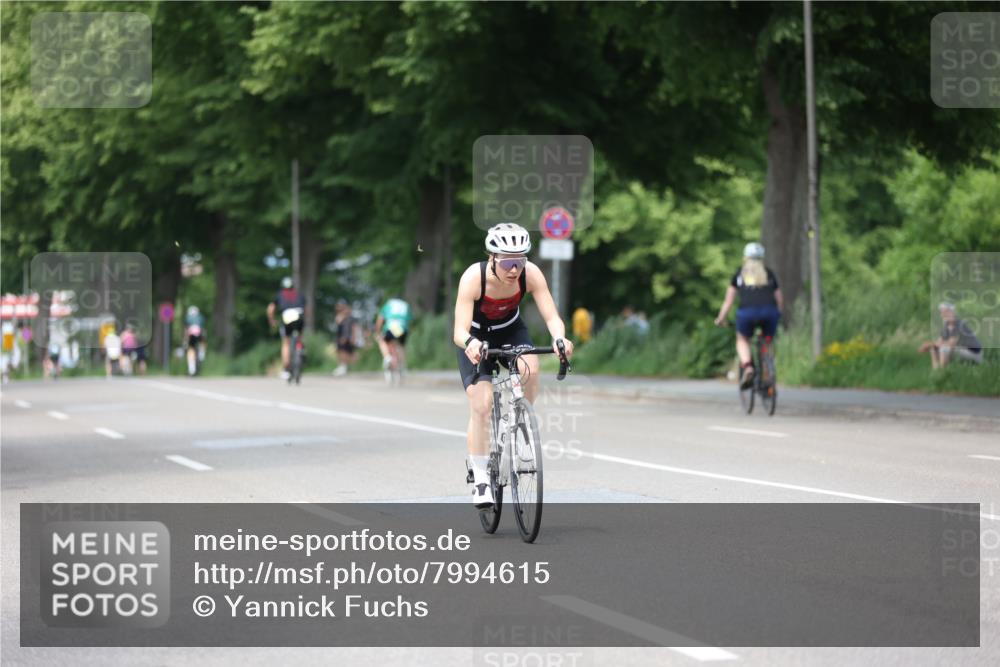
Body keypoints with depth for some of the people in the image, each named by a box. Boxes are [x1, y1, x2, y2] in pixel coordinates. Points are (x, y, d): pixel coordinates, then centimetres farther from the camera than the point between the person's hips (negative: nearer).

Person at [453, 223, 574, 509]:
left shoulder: (531, 274, -27)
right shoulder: (474, 277, -34)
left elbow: (551, 316, -29)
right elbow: (459, 331, -38)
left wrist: (559, 338, -51)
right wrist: (470, 343, -61)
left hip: (510, 330, 2)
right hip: (476, 336, -2)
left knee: (530, 369, -30)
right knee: (481, 403, -17)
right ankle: (480, 479, -4)